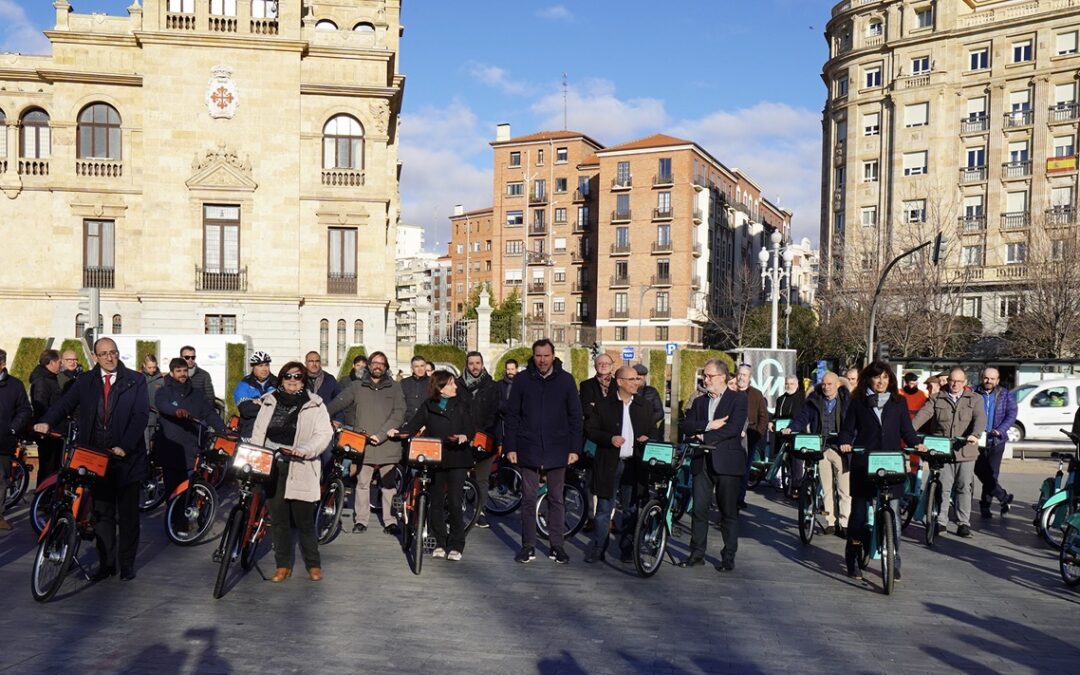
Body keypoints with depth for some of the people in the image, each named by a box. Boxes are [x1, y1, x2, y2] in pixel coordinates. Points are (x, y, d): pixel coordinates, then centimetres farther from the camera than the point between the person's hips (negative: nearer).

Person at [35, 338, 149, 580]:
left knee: (128, 514, 5)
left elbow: (141, 415, -7)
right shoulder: (85, 381, 9)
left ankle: (127, 563, 15)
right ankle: (106, 563, 16)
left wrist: (125, 446, -18)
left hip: (127, 457, -2)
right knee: (102, 513, 8)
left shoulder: (135, 380, 0)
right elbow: (65, 404, 0)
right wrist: (47, 422, -21)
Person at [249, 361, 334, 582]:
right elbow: (258, 434, 13)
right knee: (279, 520, 9)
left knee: (304, 520, -1)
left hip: (300, 470, -3)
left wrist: (305, 449, -24)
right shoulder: (269, 402, 11)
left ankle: (313, 565, 14)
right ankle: (283, 565, 21)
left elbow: (324, 434, -8)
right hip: (271, 468, 4)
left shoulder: (314, 404, 0)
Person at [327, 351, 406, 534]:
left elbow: (398, 414, -2)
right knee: (362, 483, 3)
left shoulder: (395, 387, 8)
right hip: (363, 443, 0)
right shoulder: (357, 386, 10)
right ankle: (361, 520, 14)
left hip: (388, 444, 0)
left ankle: (390, 521, 10)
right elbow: (338, 402, 2)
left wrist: (381, 434, -12)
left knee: (389, 484, 3)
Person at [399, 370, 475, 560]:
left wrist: (464, 436, -24)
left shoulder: (461, 404, 4)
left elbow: (470, 428, -2)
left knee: (455, 502, -5)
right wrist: (399, 432, -18)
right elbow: (414, 424, 1)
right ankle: (440, 543, 18)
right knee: (436, 502, 6)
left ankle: (456, 545, 5)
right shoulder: (428, 406, 7)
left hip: (457, 459, -2)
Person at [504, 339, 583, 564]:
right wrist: (510, 447, -2)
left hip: (557, 450, 0)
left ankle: (557, 546, 16)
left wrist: (575, 448, -2)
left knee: (556, 499, 8)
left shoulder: (565, 380, 1)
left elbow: (575, 416, 4)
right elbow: (512, 415, 4)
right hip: (528, 449, 0)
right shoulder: (522, 379, 1)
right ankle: (528, 546, 13)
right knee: (529, 499, 5)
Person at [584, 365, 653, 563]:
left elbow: (653, 430, 18)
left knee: (631, 510, 9)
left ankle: (627, 550, 19)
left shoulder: (645, 406, 10)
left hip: (634, 464, 3)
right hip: (609, 464, -3)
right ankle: (597, 549, 9)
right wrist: (610, 439, -16)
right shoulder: (603, 406, 0)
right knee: (604, 509, 1)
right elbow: (589, 430, -2)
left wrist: (648, 438, -5)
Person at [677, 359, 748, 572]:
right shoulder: (699, 401, 16)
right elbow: (684, 426, 2)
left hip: (726, 462, -4)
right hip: (702, 461, 4)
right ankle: (697, 553, 13)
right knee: (699, 509, 4)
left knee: (729, 512, 3)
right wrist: (708, 425, -13)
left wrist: (704, 437, -12)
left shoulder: (738, 399, 0)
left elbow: (734, 428, -14)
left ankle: (729, 556, 12)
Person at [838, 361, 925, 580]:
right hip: (863, 464, -1)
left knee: (893, 513, -1)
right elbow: (847, 428, 7)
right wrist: (845, 443, -12)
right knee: (859, 512, 2)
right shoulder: (858, 402, 8)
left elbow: (906, 429, 12)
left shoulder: (899, 402, 12)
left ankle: (894, 562, 9)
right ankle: (853, 561, 13)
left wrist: (916, 444, -7)